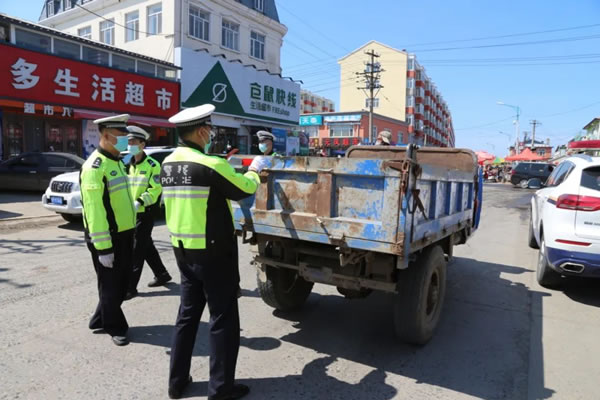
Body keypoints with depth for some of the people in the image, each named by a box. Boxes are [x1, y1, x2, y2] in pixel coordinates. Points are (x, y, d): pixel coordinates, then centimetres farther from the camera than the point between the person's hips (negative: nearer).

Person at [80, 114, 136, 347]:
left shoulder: (117, 162, 12)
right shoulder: (95, 167, -17)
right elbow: (94, 210, -22)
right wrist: (103, 247, -23)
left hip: (124, 234, 9)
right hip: (107, 238, -9)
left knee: (122, 283, 17)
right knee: (110, 285, 6)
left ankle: (100, 321, 34)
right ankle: (116, 328, 22)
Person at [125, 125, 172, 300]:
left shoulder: (152, 165, -10)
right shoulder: (129, 164, 12)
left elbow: (155, 189, -17)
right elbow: (126, 187, 18)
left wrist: (140, 202, -27)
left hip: (146, 212, -8)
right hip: (133, 213, 8)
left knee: (137, 250, -6)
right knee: (147, 247, 16)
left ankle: (130, 286, 0)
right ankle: (162, 274, 31)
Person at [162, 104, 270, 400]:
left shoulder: (168, 164, 4)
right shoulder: (210, 164, -20)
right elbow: (244, 190, -7)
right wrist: (255, 170, 12)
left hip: (183, 250, 8)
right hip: (214, 252, -8)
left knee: (188, 314, 19)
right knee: (222, 319, 6)